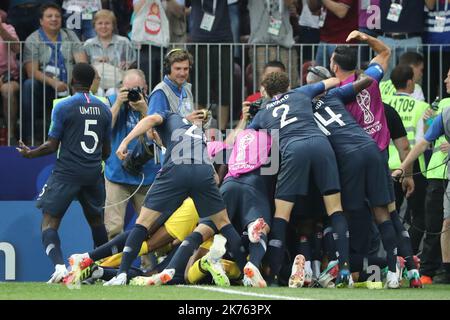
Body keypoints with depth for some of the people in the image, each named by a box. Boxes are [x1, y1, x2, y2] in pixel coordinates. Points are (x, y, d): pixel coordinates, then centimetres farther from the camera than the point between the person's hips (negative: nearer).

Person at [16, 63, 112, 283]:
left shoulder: (63, 107, -7)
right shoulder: (104, 110, 7)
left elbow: (52, 145, -6)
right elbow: (106, 151, 13)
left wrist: (30, 153, 12)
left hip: (67, 173, -5)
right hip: (94, 174, 5)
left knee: (49, 222, -3)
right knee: (96, 221, 21)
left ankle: (59, 265, -24)